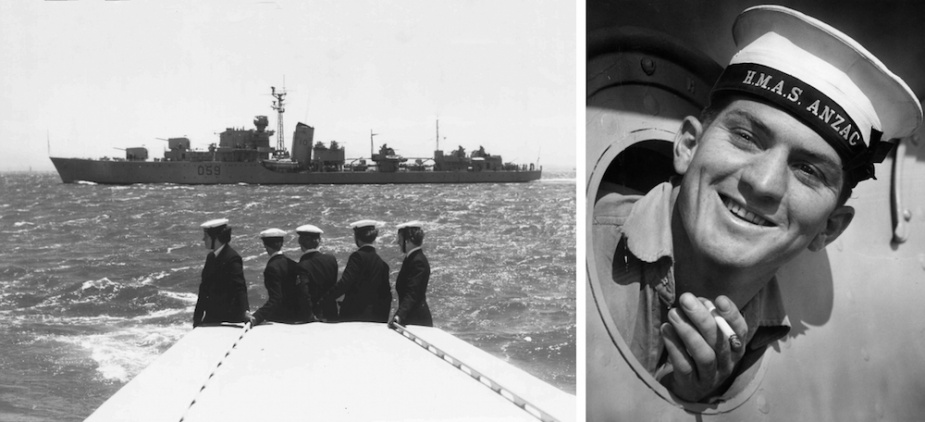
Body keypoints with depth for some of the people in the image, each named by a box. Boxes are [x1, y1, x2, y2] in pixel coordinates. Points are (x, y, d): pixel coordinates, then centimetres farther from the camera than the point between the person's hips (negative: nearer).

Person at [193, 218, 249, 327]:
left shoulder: (232, 258, -14)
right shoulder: (211, 257, 13)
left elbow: (240, 287, -21)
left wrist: (244, 311, -34)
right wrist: (198, 314, 16)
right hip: (211, 316, 8)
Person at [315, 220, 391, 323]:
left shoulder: (358, 256, -9)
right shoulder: (381, 262, 11)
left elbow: (344, 284, -18)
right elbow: (386, 294, 13)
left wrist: (320, 300, -16)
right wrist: (384, 319, 18)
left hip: (355, 315, -6)